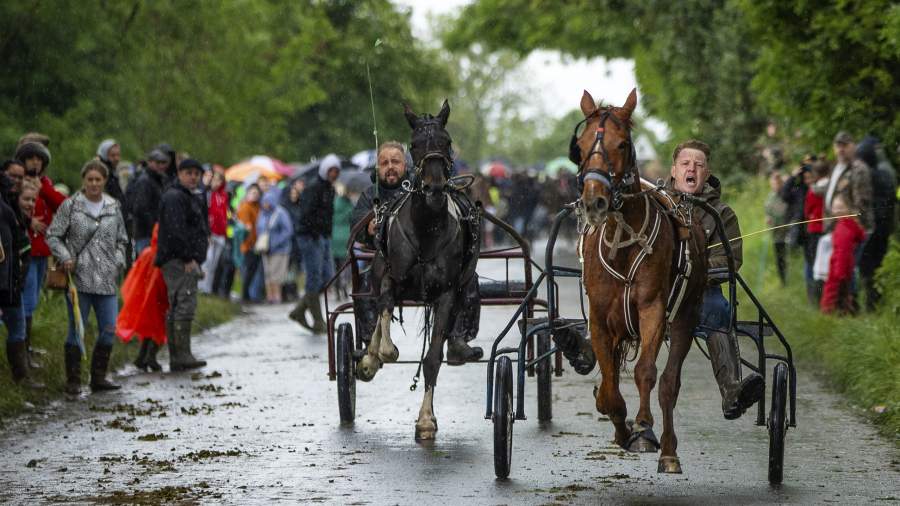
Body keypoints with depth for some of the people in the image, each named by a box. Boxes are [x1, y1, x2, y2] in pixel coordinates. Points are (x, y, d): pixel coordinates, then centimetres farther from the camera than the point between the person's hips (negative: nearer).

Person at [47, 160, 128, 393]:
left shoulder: (114, 207, 10)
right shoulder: (70, 206, 0)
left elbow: (121, 240, 20)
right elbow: (53, 236, 2)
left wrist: (118, 262, 4)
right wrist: (65, 257, -12)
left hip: (106, 280, 3)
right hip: (78, 278, -3)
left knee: (109, 330, 1)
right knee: (77, 330, -1)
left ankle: (98, 378, 13)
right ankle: (73, 380, 7)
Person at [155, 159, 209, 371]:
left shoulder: (189, 198, 24)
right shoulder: (175, 197, -10)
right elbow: (176, 230, -20)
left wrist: (196, 260, 23)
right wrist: (188, 258, -22)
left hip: (186, 261, 11)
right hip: (179, 261, -11)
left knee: (176, 309, 10)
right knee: (185, 306, -17)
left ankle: (176, 359, 13)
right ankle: (182, 356, -22)